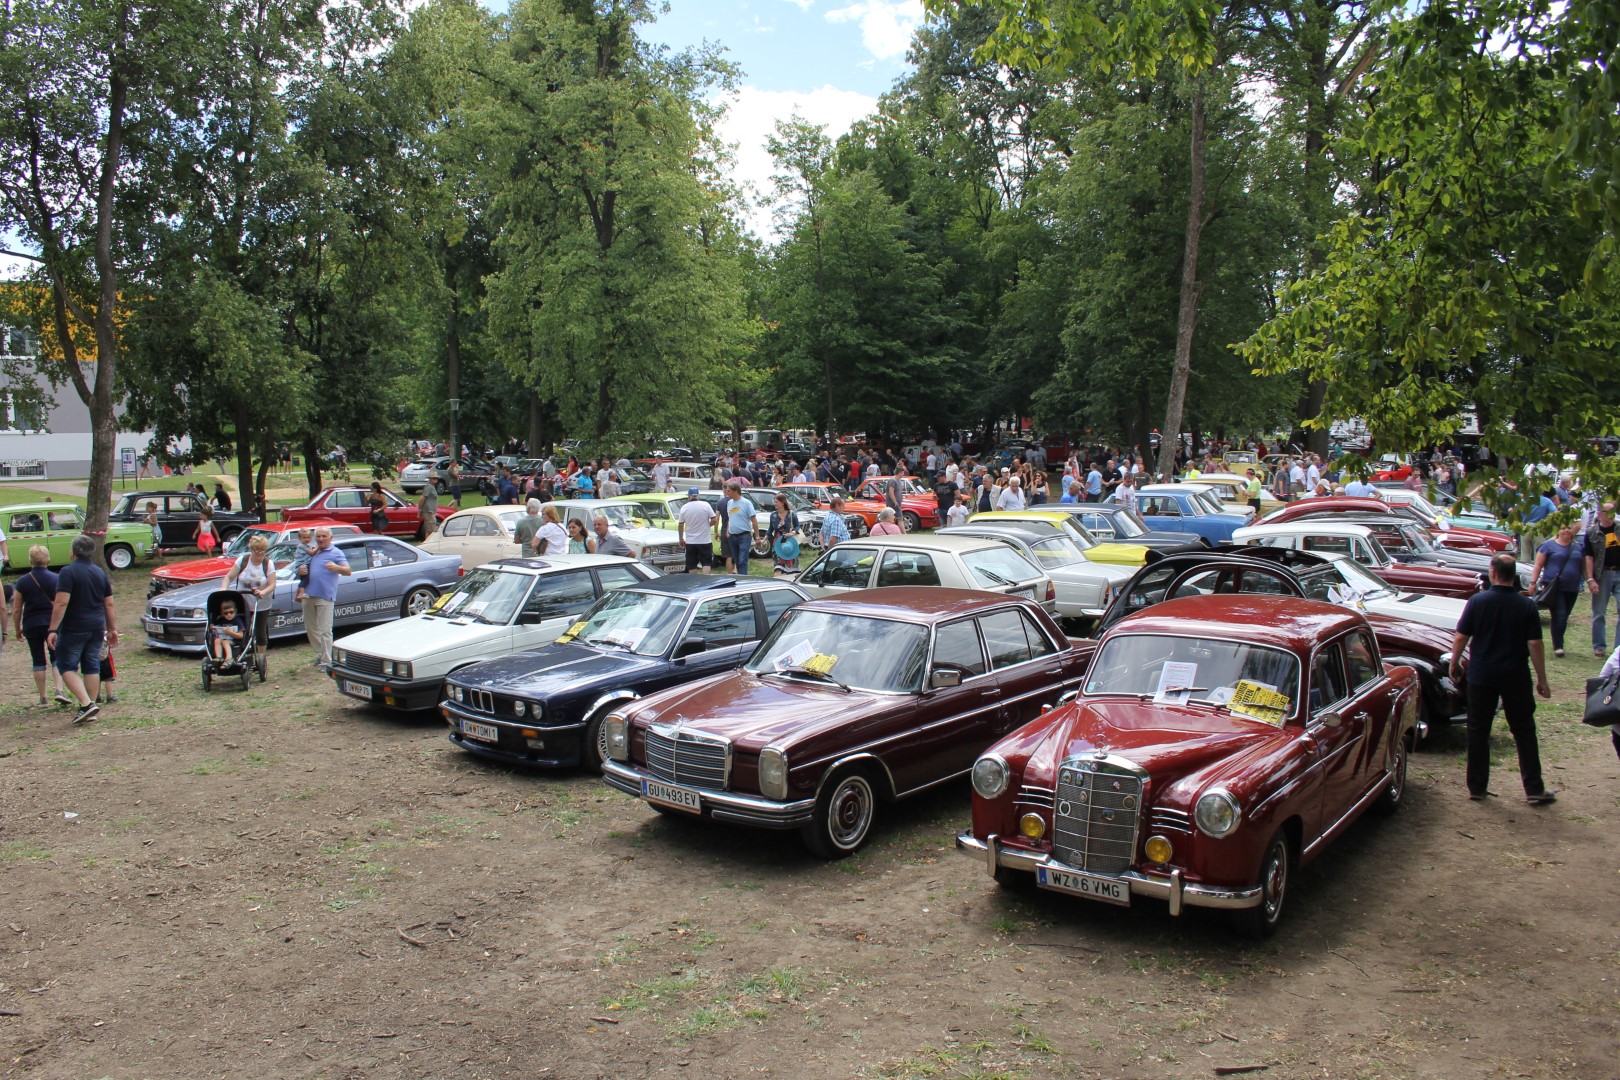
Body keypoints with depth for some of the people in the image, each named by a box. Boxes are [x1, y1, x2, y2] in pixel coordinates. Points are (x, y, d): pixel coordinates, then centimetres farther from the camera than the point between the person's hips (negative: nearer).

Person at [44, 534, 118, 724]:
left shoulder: (68, 572, -11)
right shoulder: (101, 573, 10)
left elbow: (61, 603, -18)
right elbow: (109, 604, 14)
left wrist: (52, 630, -17)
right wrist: (112, 629, 21)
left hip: (73, 629, -6)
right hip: (97, 628, 6)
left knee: (67, 666, 1)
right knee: (92, 667, 11)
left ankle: (86, 704, -14)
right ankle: (89, 709, 14)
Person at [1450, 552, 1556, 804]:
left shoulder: (1477, 601, -8)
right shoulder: (1527, 606, -7)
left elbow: (1461, 637, -5)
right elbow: (1534, 644, -9)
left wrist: (1454, 665, 10)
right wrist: (1542, 679, -1)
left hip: (1481, 677, 0)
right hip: (1515, 678, 0)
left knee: (1478, 732, 9)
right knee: (1524, 732, 10)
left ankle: (1477, 788, 13)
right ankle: (1534, 790, 11)